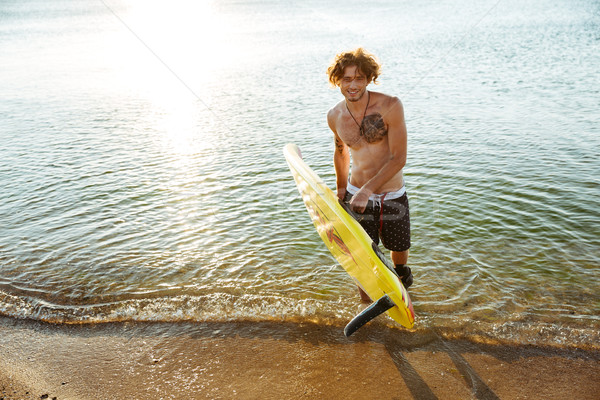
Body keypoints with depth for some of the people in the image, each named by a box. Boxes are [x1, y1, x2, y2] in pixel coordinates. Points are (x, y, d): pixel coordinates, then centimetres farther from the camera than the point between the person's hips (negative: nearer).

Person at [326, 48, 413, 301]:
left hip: (393, 196, -1)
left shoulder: (390, 106, -16)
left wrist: (368, 189, -28)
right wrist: (341, 187, 24)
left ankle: (401, 271, 55)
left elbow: (398, 158, -19)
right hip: (356, 195, 1)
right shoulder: (335, 116, -4)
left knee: (399, 249, 18)